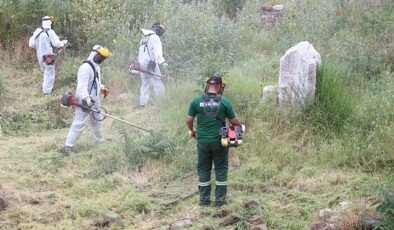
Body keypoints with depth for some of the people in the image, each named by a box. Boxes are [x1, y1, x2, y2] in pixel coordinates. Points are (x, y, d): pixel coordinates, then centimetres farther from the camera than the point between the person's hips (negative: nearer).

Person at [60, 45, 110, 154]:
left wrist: (102, 88, 11)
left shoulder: (96, 67, 12)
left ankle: (98, 141, 44)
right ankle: (68, 146, -9)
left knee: (96, 121, 25)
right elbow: (82, 85, -30)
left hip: (94, 101, 10)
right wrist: (87, 98, -40)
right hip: (86, 102, -10)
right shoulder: (86, 68, -21)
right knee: (79, 124, -10)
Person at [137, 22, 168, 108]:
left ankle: (142, 104, 10)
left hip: (142, 64, 9)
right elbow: (157, 52, -24)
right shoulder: (155, 38, -10)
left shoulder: (144, 37, 18)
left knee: (145, 84, 12)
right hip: (151, 64, -9)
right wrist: (162, 62, -34)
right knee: (158, 84, -5)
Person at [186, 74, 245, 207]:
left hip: (202, 141, 1)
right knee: (221, 169, 10)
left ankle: (204, 199, 15)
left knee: (203, 169, 12)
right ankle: (220, 199, 10)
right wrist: (241, 126, 21)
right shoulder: (225, 102, -8)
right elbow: (233, 121, -1)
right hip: (219, 141, -1)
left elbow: (189, 120, 1)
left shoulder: (196, 101, -4)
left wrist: (191, 130, 22)